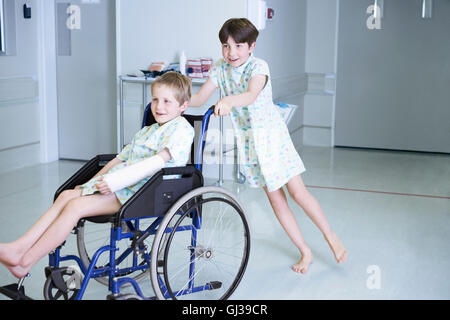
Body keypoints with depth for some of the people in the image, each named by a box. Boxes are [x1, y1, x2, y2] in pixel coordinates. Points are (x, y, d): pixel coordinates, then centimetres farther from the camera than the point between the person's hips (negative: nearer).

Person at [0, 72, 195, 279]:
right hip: (118, 186, 8)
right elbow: (120, 158, 28)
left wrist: (115, 180, -23)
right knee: (67, 195, -11)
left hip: (140, 191, -8)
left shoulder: (182, 130, -3)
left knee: (75, 206, -20)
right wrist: (91, 182, 17)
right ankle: (20, 247, -17)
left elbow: (160, 161, -18)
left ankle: (25, 263, -18)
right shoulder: (146, 131, 27)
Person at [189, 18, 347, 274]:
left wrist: (228, 101, -55)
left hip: (271, 135, -5)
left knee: (298, 191, -4)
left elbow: (251, 95, -36)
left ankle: (332, 238, 17)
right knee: (275, 199, 6)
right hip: (248, 140, 5)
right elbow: (199, 99, -1)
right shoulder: (220, 69, -1)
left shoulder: (258, 66, -17)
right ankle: (306, 253, 17)